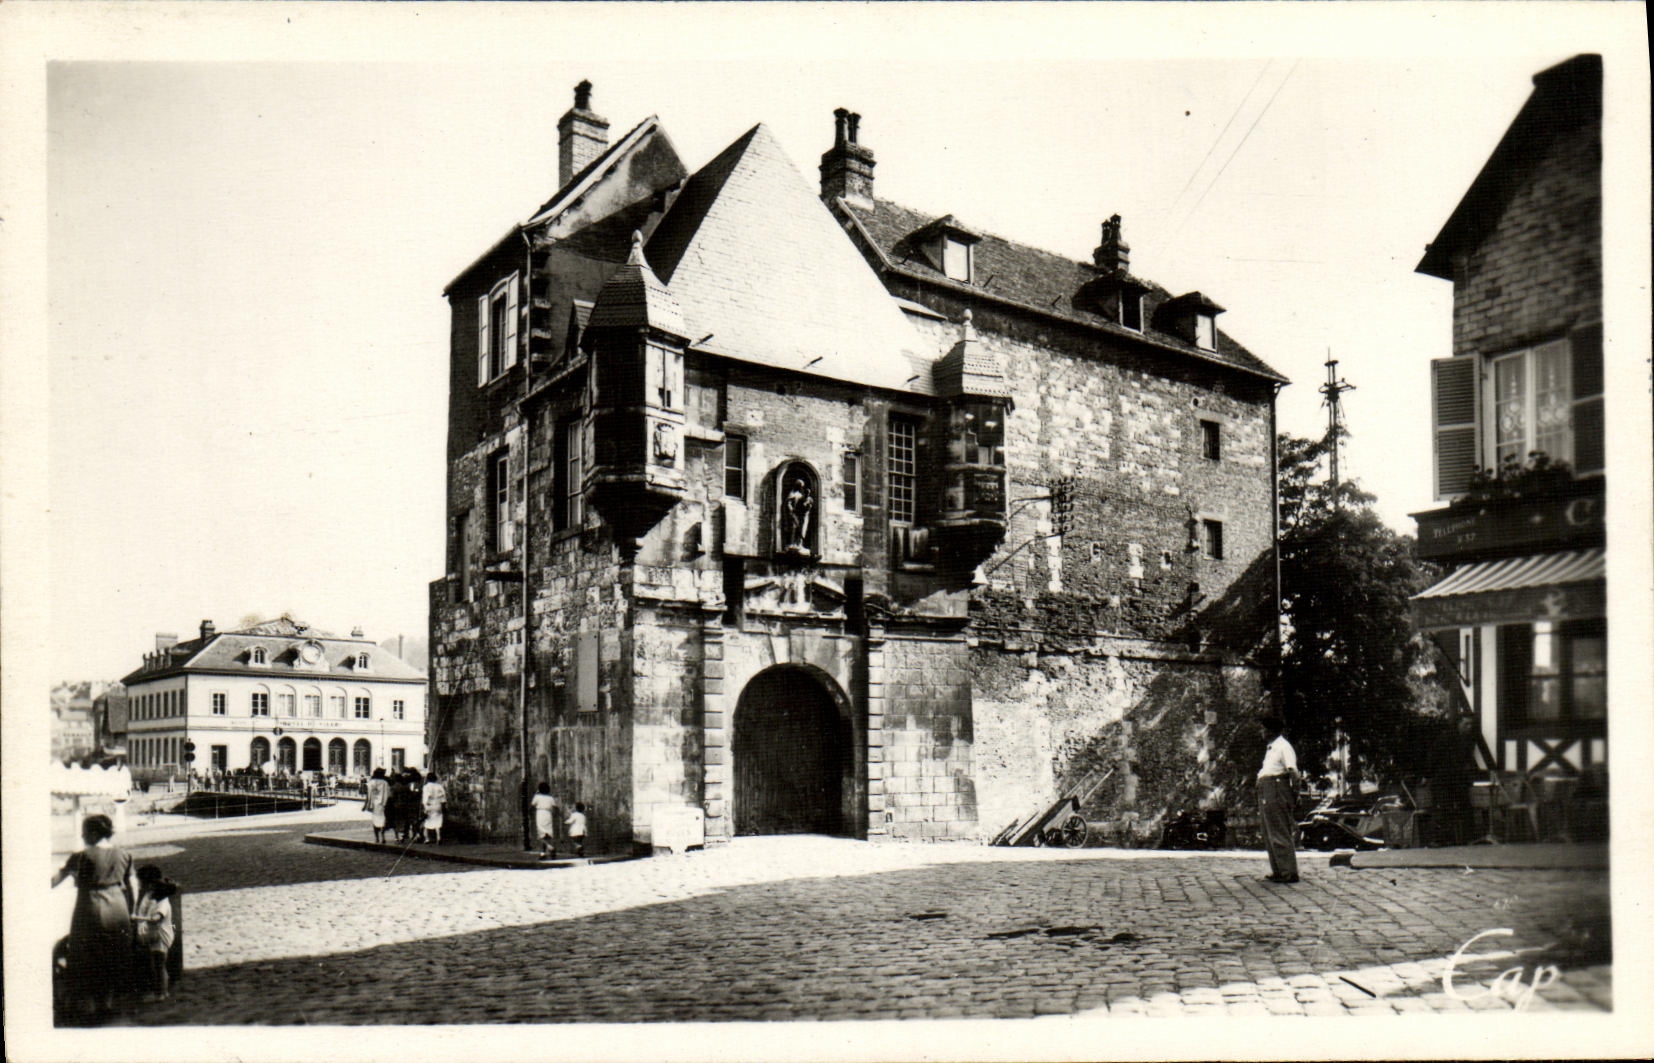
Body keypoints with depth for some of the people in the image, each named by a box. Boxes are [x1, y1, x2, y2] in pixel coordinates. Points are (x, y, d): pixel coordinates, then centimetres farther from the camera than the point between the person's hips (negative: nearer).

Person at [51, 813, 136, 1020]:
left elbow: (56, 879, -6)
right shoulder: (122, 854, 2)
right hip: (117, 909, 5)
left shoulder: (81, 857, -13)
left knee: (88, 959, 9)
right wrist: (129, 913, 17)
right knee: (115, 958, 16)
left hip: (91, 911, -5)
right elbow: (130, 887, 8)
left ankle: (90, 1004, 15)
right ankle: (110, 1001, 24)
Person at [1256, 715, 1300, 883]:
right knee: (1269, 834, 12)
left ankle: (1289, 872, -7)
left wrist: (1296, 793, -24)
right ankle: (1277, 871, 18)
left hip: (1278, 789, -10)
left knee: (1281, 834, -9)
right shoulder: (1270, 748, 21)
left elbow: (1293, 771, -18)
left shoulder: (1284, 747, -9)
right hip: (1266, 792, 10)